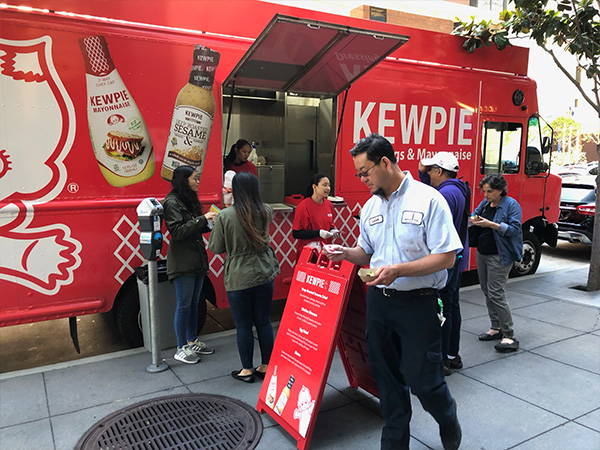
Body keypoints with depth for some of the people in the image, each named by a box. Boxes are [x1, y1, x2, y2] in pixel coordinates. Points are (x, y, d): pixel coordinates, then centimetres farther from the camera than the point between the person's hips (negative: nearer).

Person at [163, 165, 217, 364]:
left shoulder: (190, 200, 15)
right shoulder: (172, 202, -12)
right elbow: (178, 232, -20)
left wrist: (209, 223, 3)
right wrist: (202, 219, -20)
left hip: (197, 260, 9)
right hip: (182, 263, -9)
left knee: (194, 303, 15)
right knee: (183, 305, -1)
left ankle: (193, 341, 27)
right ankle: (181, 349, 10)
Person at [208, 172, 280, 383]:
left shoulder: (225, 216, -14)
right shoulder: (266, 212, -3)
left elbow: (216, 248, -6)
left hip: (238, 278, -3)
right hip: (265, 275, 4)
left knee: (243, 325, 9)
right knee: (264, 322, 14)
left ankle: (247, 370, 21)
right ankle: (266, 366, 25)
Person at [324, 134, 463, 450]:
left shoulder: (428, 199, -11)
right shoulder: (370, 206, 8)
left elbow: (446, 257, -15)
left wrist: (398, 270, -24)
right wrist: (345, 253, -3)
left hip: (418, 303, -5)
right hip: (379, 301, 6)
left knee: (422, 379, 4)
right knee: (387, 378, 15)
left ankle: (448, 422, 37)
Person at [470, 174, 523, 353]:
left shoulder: (511, 204, -10)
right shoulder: (485, 203, 10)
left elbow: (514, 229, -16)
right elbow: (474, 214, 17)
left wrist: (491, 224, -25)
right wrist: (473, 219, -7)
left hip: (499, 256, -8)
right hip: (482, 254, 8)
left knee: (496, 294, -11)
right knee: (487, 291, 12)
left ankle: (509, 336, -3)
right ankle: (496, 328, 25)